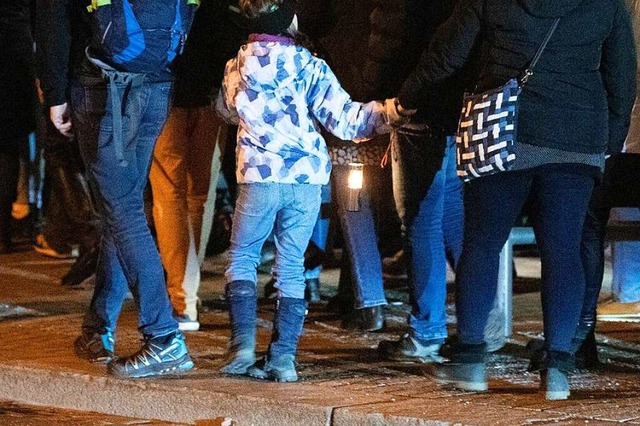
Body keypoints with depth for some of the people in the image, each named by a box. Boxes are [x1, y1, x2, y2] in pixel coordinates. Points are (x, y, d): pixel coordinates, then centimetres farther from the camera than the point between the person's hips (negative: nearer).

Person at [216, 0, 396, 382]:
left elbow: (226, 109, 26)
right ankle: (283, 357, 1)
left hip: (260, 176, 0)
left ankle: (243, 347, -3)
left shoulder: (238, 67, 6)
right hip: (307, 178, 0)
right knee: (292, 268, 6)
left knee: (242, 260, 11)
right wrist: (385, 113, 1)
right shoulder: (309, 66, -1)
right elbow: (343, 118, -7)